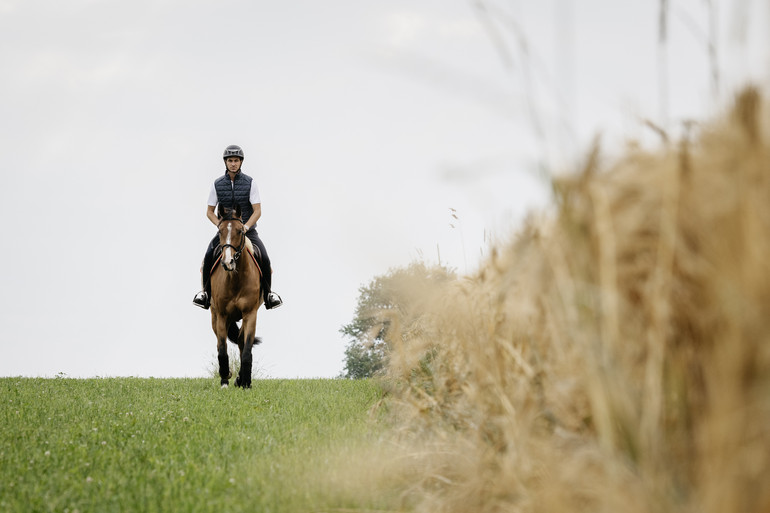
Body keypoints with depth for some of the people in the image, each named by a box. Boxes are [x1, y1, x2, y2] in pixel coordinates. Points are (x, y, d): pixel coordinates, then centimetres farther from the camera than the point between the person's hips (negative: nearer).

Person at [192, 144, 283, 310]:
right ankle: (206, 292, -7)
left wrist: (246, 226, -21)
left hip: (247, 229, -1)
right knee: (208, 257, -24)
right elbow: (209, 212, 7)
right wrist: (221, 225, -11)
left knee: (264, 259, -22)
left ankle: (268, 293, -3)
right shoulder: (217, 184, 2)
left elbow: (257, 211, -7)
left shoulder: (250, 183, -3)